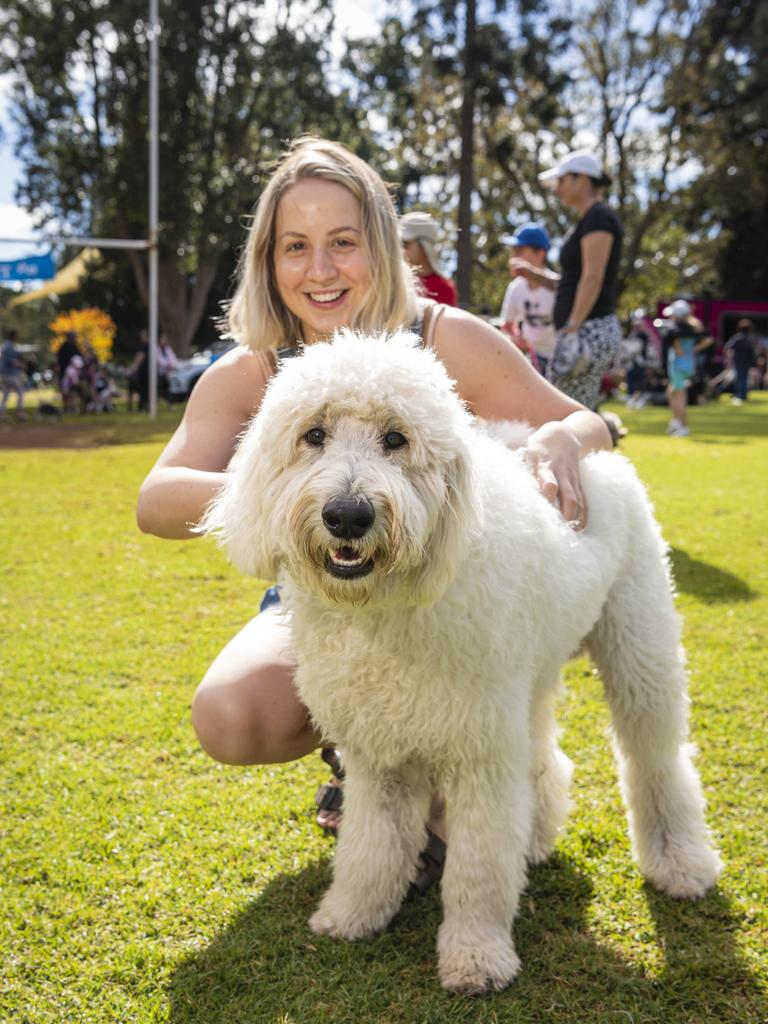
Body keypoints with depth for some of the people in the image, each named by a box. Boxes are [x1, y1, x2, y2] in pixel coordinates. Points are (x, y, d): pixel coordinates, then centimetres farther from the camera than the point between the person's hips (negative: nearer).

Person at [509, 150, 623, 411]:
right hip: (589, 332, 10)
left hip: (588, 330, -10)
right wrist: (531, 272, 12)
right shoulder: (587, 222, 22)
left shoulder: (598, 217, -8)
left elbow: (593, 278, -18)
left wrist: (572, 328, -22)